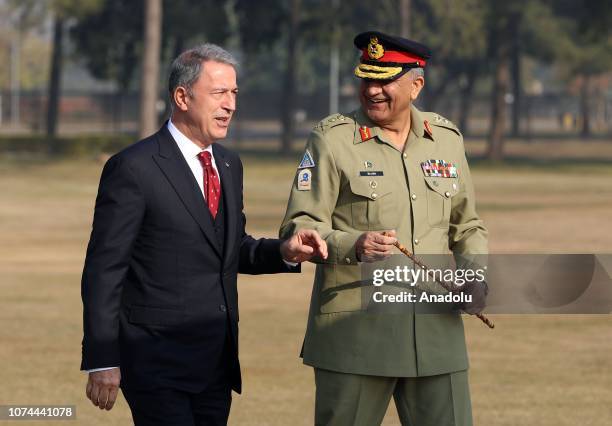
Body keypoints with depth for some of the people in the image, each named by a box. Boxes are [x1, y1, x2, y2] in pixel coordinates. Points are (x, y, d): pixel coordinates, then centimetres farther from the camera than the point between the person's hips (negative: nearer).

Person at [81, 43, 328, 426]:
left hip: (217, 364, 7)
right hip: (158, 362, -7)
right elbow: (103, 270, -11)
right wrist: (102, 363, -14)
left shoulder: (229, 164, 13)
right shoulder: (133, 168, -11)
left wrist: (284, 252, 1)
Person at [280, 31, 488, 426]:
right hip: (354, 332, -3)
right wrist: (353, 245, -25)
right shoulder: (331, 140, -2)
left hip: (437, 332, 4)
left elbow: (466, 226, 20)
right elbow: (297, 228, -7)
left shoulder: (446, 138, 11)